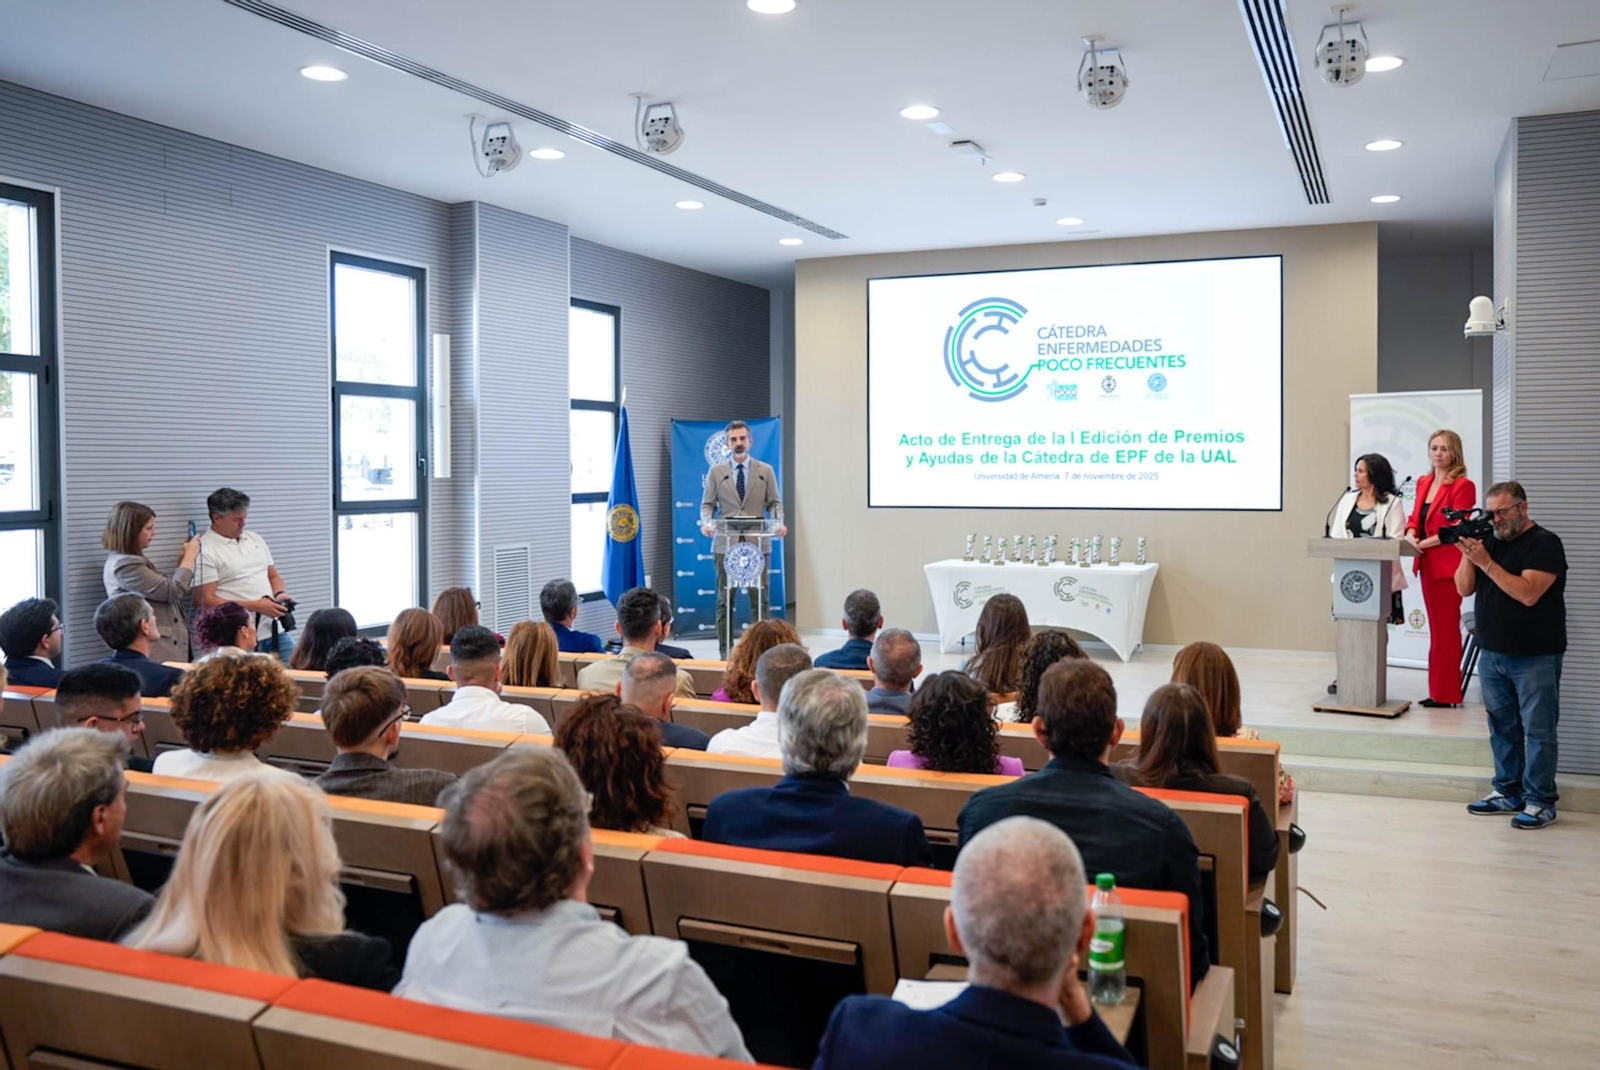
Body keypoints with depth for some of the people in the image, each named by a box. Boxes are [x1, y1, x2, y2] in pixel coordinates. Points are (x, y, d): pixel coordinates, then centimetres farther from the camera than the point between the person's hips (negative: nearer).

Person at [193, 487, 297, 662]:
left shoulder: (255, 539, 17)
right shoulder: (204, 551, -6)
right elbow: (204, 601, -12)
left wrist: (280, 594, -2)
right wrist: (255, 606, -16)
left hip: (276, 631, 6)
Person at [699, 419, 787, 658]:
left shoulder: (766, 470, 8)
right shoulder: (716, 472, 8)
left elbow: (774, 503, 8)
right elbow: (708, 504, 8)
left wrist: (778, 523, -11)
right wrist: (706, 522, -12)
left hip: (757, 542, 0)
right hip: (725, 543, 0)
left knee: (760, 598, 0)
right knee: (724, 599, 2)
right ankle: (724, 652, 9)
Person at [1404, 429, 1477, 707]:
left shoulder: (1462, 486, -9)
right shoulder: (1423, 483, 14)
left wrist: (1426, 542, -15)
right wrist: (1410, 534, -2)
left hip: (1448, 565, -8)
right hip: (1427, 565, 8)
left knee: (1446, 630, -3)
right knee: (1436, 629, 12)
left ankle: (1447, 694, 4)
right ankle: (1437, 691, 18)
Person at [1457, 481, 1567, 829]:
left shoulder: (1545, 543, -8)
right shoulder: (1491, 542, 11)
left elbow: (1528, 593, -21)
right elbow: (1464, 589, 8)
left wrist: (1485, 562, -23)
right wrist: (1468, 555, -8)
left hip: (1535, 658, -6)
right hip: (1492, 654, 6)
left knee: (1538, 731, -1)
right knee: (1502, 728, 12)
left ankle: (1540, 802, 5)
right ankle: (1508, 793, 22)